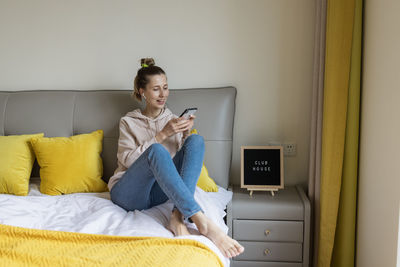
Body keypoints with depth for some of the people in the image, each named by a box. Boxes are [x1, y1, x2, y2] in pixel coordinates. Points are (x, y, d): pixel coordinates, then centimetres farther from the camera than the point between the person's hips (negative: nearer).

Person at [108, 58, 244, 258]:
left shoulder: (172, 119, 17)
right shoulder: (128, 122, 10)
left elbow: (185, 156, 11)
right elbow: (127, 159, -7)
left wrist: (185, 134, -8)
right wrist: (162, 134, -14)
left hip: (160, 192, 3)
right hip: (128, 194, -3)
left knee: (196, 140, -18)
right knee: (157, 150, -34)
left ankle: (177, 216, -36)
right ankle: (202, 221, -49)